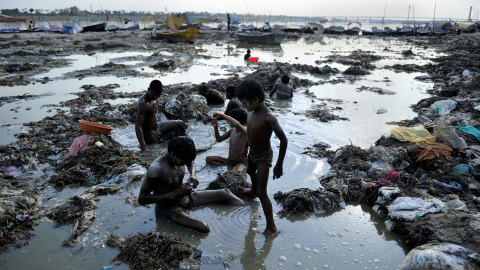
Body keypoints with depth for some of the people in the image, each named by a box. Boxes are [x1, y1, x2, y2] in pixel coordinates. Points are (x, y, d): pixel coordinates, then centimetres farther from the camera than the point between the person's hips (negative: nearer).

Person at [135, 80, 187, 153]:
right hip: (148, 133, -9)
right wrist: (143, 148, -41)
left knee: (180, 124, 12)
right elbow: (138, 126, -34)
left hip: (156, 127, 9)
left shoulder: (153, 98, -1)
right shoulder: (143, 104, -29)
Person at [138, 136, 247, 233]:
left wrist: (193, 175, -11)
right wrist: (174, 194, -31)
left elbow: (191, 163, 14)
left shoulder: (180, 157, -11)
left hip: (185, 197, 8)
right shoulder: (156, 169, -32)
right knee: (204, 228, -31)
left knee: (225, 193, 2)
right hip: (168, 208, -7)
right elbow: (142, 199, -27)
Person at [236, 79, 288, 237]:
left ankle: (271, 227, 5)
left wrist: (279, 165, -25)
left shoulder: (268, 117, -33)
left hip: (264, 157, -9)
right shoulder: (252, 112, -10)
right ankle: (253, 191, 69)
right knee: (251, 172, 37)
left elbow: (283, 140, -28)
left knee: (262, 193, -9)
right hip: (252, 153, 9)